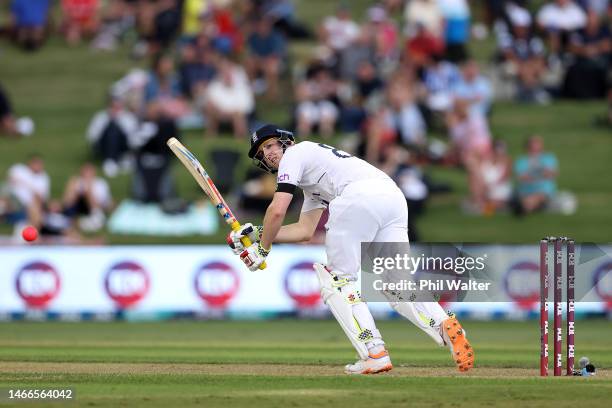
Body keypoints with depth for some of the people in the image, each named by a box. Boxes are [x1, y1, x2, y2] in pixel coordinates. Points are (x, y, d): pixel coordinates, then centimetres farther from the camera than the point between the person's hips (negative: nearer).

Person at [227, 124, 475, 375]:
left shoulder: (294, 155, 15)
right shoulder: (311, 182, 41)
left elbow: (277, 210, 5)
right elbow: (305, 231, 39)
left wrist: (262, 248, 17)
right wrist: (257, 234, 37)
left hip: (360, 196, -8)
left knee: (338, 279, 3)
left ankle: (374, 354, -12)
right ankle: (446, 325, -23)